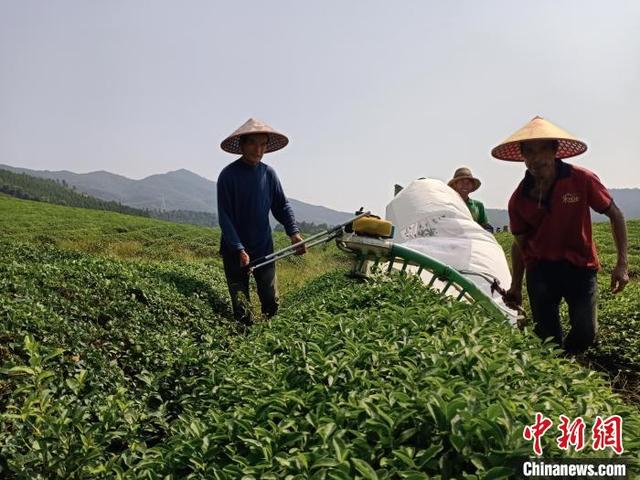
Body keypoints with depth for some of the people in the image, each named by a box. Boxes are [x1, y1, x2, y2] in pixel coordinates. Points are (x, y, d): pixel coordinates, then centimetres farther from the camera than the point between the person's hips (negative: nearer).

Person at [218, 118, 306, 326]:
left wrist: (293, 232, -12)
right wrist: (240, 250, -21)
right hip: (235, 251, -3)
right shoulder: (228, 175, -13)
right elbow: (224, 217, -14)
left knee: (271, 303, 11)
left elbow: (282, 205, 4)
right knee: (242, 310, 5)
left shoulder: (268, 173, -1)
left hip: (264, 248, 4)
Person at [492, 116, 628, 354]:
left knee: (585, 333, -7)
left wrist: (622, 264, -7)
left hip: (580, 266, -1)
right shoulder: (519, 200, -6)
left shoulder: (582, 180, -13)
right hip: (540, 269, 1)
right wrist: (516, 286, 7)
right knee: (547, 338, 4)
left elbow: (615, 215, -1)